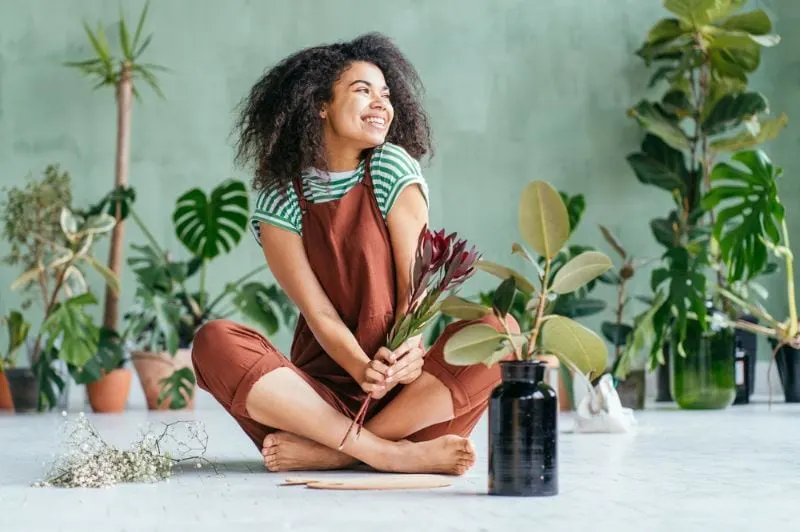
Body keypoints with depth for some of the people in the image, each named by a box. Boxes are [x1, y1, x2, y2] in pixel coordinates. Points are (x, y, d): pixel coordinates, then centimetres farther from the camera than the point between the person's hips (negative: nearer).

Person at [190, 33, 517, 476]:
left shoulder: (393, 169, 0)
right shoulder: (278, 200, 0)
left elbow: (415, 283, -8)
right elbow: (319, 314, -8)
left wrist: (410, 353, -29)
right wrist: (362, 369, -29)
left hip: (403, 389, 0)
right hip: (322, 385, 0)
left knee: (496, 329, -26)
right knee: (214, 342, -25)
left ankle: (331, 451, -29)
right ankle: (392, 452, -35)